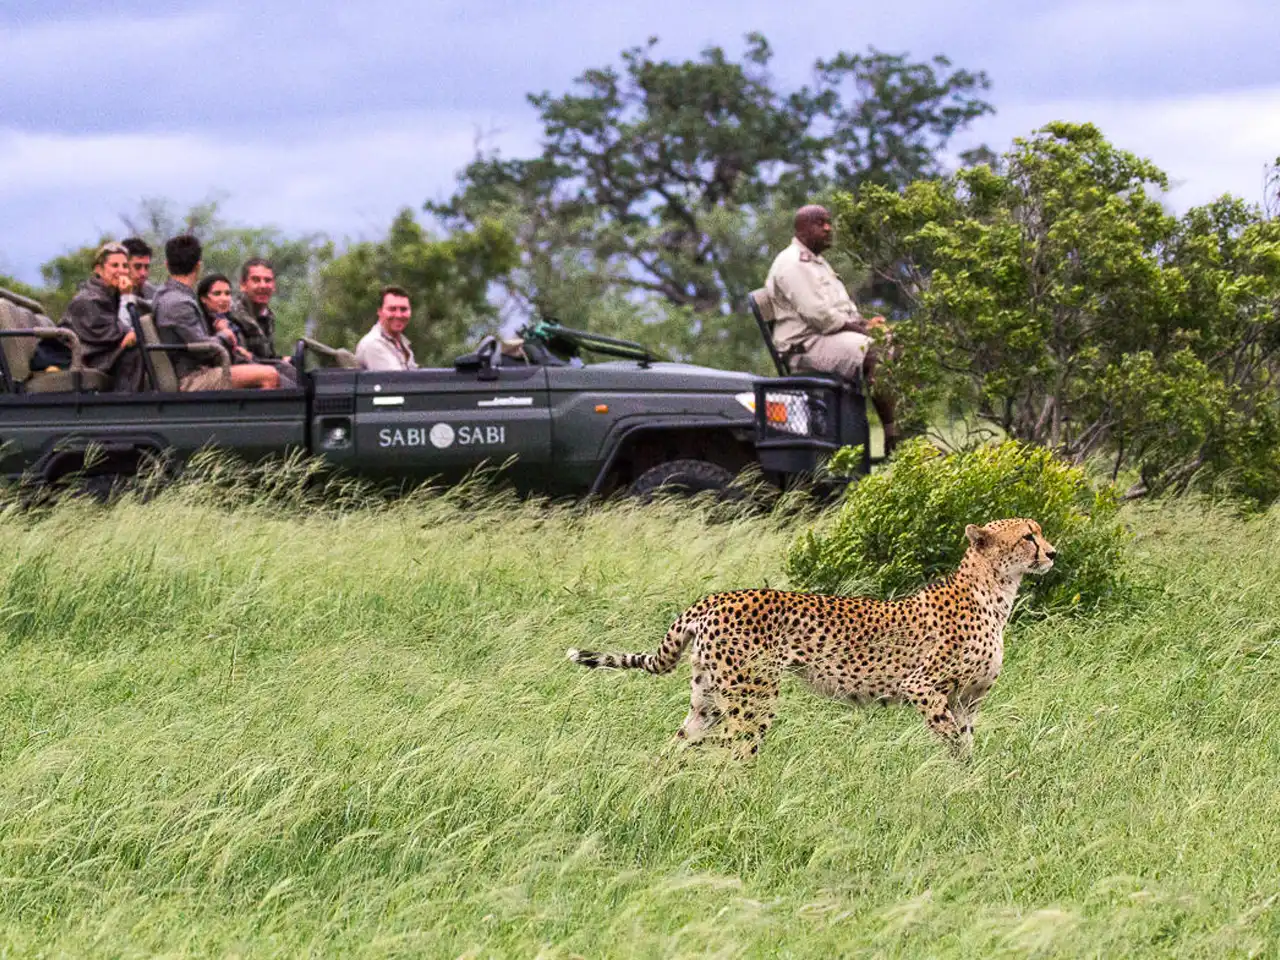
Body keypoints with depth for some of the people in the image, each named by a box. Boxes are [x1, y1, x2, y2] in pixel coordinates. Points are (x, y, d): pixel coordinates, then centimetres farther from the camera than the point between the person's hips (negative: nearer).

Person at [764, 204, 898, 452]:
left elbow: (843, 309, 27)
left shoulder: (816, 262, 25)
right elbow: (816, 313, -20)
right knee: (875, 354, -30)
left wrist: (865, 322, 5)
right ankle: (893, 437, -32)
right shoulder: (792, 264, -10)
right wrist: (861, 329, -15)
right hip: (807, 345, -11)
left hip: (833, 336, 11)